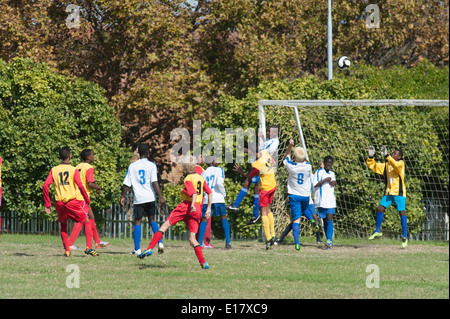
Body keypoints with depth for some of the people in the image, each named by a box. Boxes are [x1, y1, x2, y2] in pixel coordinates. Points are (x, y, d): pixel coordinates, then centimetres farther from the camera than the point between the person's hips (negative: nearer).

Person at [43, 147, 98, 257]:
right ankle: (88, 247, -3)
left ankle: (67, 250, 10)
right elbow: (80, 186, -11)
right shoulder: (74, 170, -2)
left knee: (63, 225, 21)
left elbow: (45, 186, 1)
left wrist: (47, 204, 6)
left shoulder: (54, 170, 8)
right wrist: (87, 200, 1)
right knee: (86, 221, 8)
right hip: (71, 201, -3)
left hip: (59, 202, 3)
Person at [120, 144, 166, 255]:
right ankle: (160, 242, 1)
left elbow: (127, 184, 5)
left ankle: (137, 249, -3)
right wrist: (161, 197, -10)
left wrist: (122, 197, 15)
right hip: (150, 197, 0)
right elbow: (154, 182, -10)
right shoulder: (151, 165, -1)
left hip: (138, 198, 0)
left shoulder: (132, 166, 4)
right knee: (152, 219, 15)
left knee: (137, 222, 3)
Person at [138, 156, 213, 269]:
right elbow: (210, 193, 20)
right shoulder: (200, 178, 17)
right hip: (198, 210, 6)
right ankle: (203, 263, -8)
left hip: (186, 206, -6)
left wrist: (192, 205, -34)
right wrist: (208, 209, 23)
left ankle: (150, 248, -7)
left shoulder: (188, 179, -4)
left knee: (165, 226, 0)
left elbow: (194, 193, -20)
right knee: (192, 239, 7)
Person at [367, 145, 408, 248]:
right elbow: (373, 166, 15)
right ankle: (378, 231, 12)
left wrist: (386, 156, -34)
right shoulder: (386, 165, 13)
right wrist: (371, 157, 0)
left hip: (399, 193, -5)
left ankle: (405, 237, -1)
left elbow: (395, 165, -27)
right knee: (380, 208, -5)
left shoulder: (401, 163, -4)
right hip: (388, 192, 5)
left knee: (402, 213, -7)